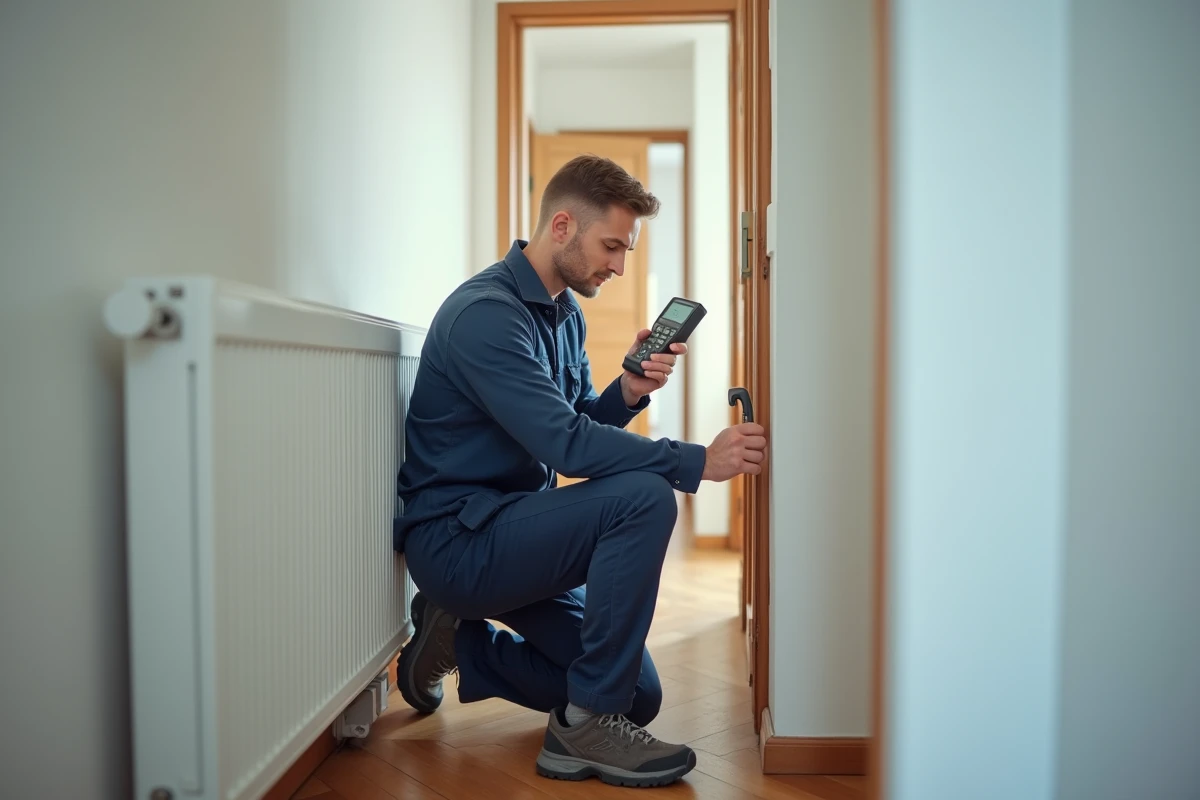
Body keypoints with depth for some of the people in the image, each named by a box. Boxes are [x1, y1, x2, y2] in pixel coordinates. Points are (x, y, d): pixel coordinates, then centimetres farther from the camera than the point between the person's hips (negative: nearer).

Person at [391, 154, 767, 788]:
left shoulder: (565, 312, 11)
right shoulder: (485, 313, -19)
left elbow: (579, 423, 11)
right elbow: (564, 443, -28)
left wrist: (629, 392, -10)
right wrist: (700, 462, -28)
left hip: (511, 533, 9)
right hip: (457, 540, -9)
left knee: (640, 697, 7)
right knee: (645, 497, -29)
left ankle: (461, 640, 18)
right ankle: (587, 724, -17)